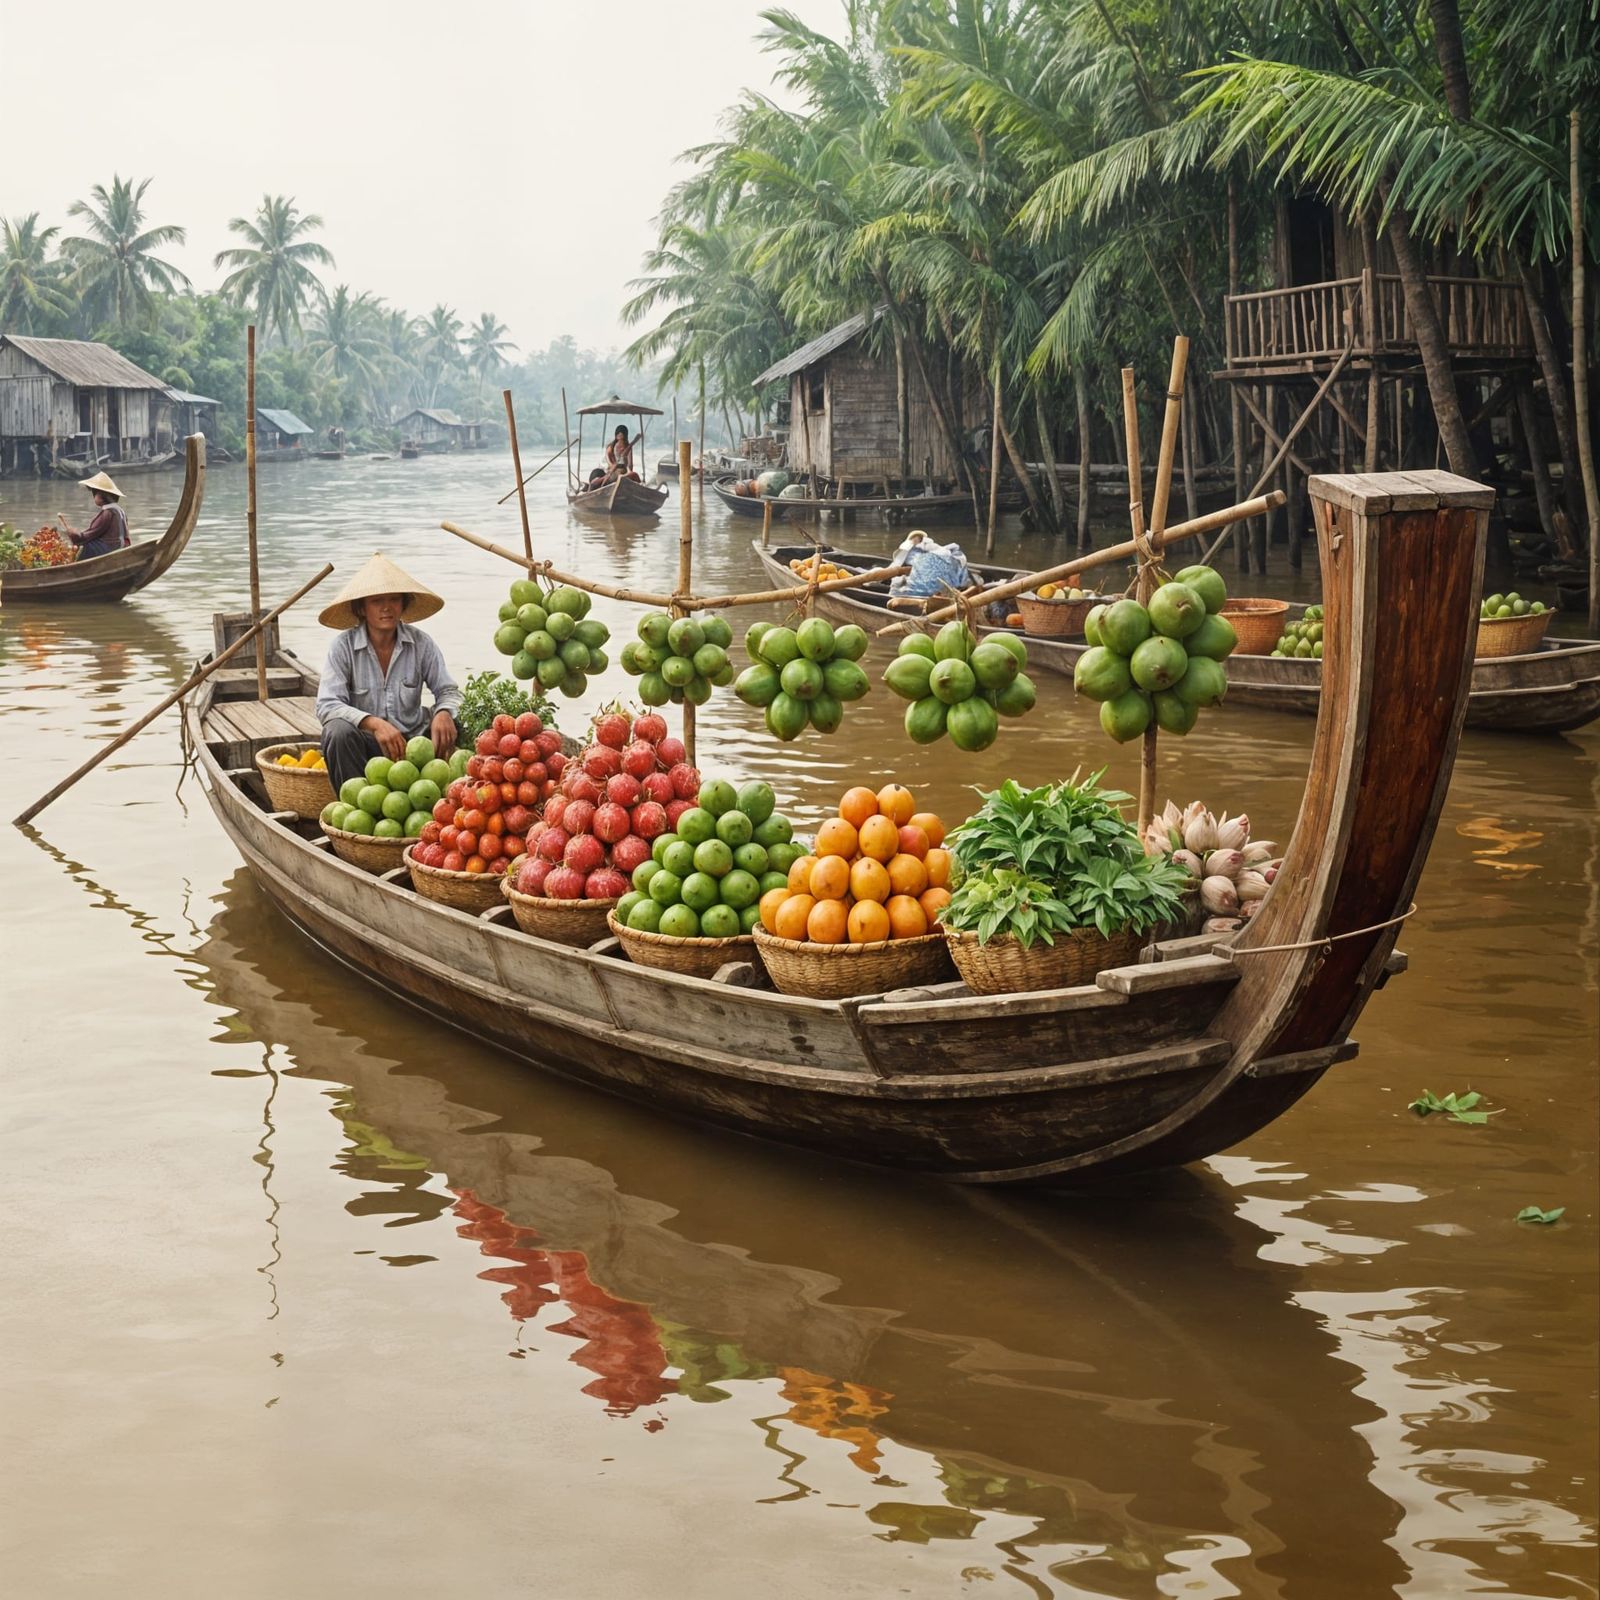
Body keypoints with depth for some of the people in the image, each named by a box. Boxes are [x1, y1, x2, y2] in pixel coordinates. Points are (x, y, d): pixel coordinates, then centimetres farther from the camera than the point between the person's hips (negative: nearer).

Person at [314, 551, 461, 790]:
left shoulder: (420, 644, 0)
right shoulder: (343, 647, -8)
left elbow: (447, 691, 3)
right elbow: (326, 706, -17)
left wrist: (444, 714, -23)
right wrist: (374, 723, -34)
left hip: (411, 741, 2)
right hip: (365, 743, -2)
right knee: (339, 731, -33)